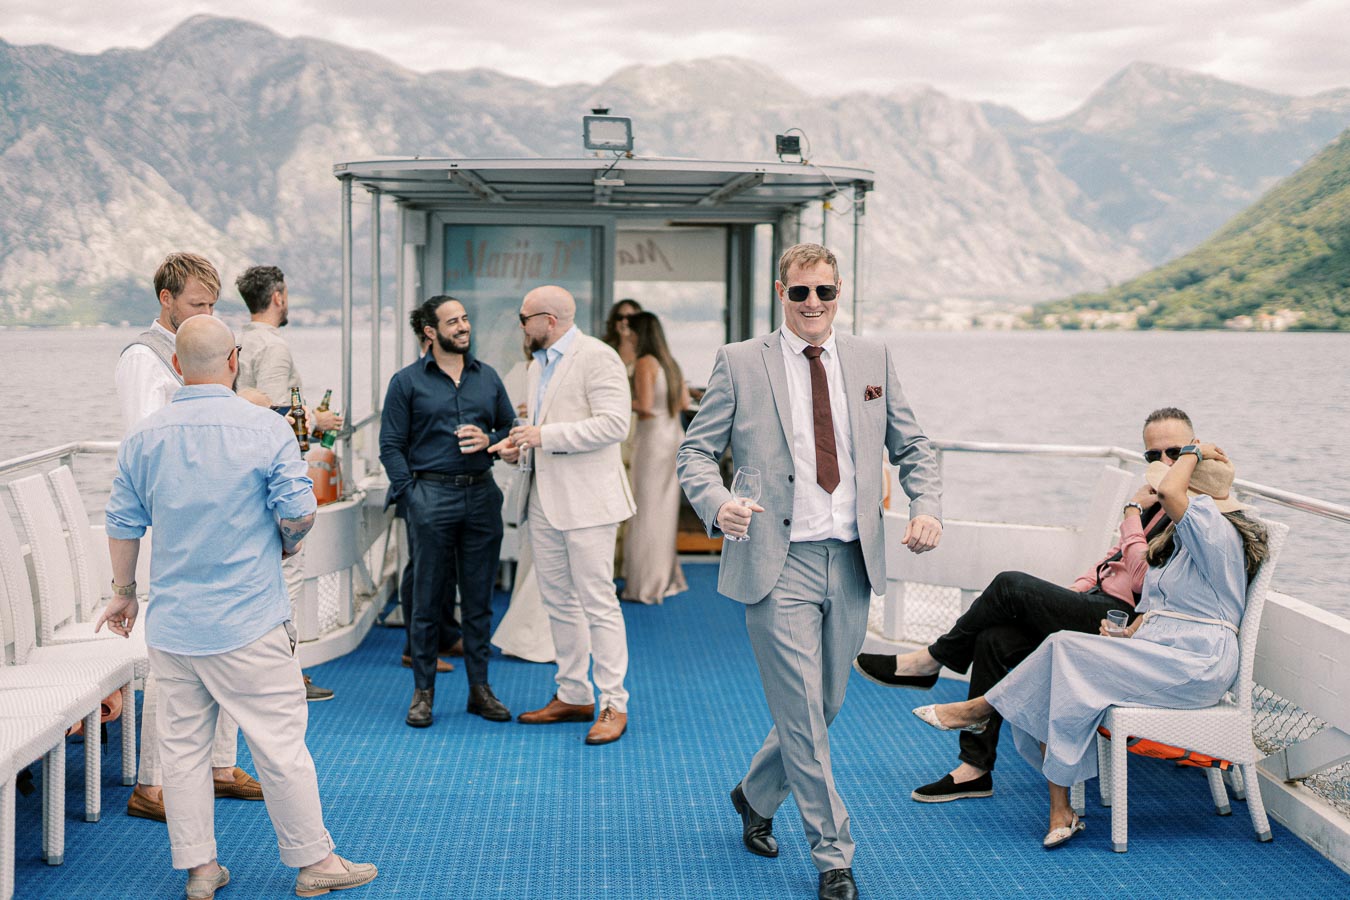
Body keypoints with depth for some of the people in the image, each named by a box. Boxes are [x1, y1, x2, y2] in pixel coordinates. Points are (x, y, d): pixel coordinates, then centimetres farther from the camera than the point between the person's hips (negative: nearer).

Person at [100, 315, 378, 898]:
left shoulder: (144, 437, 3)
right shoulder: (265, 428, -9)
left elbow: (123, 525, 7)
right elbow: (299, 511, -12)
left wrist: (123, 594, 21)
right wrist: (288, 545, 11)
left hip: (171, 625, 4)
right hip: (248, 622, -4)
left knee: (182, 746, 11)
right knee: (280, 742, 4)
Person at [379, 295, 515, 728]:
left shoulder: (487, 376, 13)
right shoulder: (407, 381, 2)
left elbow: (511, 428, 17)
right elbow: (391, 446, 1)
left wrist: (489, 440, -4)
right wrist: (411, 494, -8)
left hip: (481, 494, 3)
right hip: (432, 496, -3)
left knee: (479, 598, 7)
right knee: (427, 599, 2)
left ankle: (480, 689, 15)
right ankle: (423, 691, 11)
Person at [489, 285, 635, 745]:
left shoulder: (597, 357, -10)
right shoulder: (539, 364, 18)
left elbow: (613, 423, -19)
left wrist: (545, 435, -19)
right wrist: (520, 442, 8)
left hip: (586, 500, -9)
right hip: (545, 500, 9)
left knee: (598, 602, -7)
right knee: (559, 603, 12)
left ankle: (613, 704, -1)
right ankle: (573, 695, 22)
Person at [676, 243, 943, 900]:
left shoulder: (873, 360, 10)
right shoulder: (739, 364, 0)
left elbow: (910, 446, 15)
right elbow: (695, 449, 1)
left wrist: (927, 507, -3)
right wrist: (717, 503, -19)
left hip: (853, 563, 4)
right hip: (778, 564, -4)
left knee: (823, 707, 14)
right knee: (803, 716, -4)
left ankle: (755, 796, 41)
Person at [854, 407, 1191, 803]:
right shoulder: (1154, 501, 17)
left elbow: (1143, 580, -20)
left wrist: (1132, 513, -11)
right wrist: (1069, 593, 9)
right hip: (1099, 603, 9)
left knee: (1011, 586, -18)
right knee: (992, 640, -6)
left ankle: (932, 661, 3)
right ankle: (975, 768, -1)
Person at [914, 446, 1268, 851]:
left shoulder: (1217, 532, -12)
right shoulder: (1179, 540, 19)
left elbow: (1170, 492, -31)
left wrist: (1193, 452, -13)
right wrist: (1125, 635, 2)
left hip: (1194, 666, -10)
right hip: (1157, 653, 10)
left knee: (1064, 650, -21)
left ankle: (982, 708, -3)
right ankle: (1060, 812, -15)